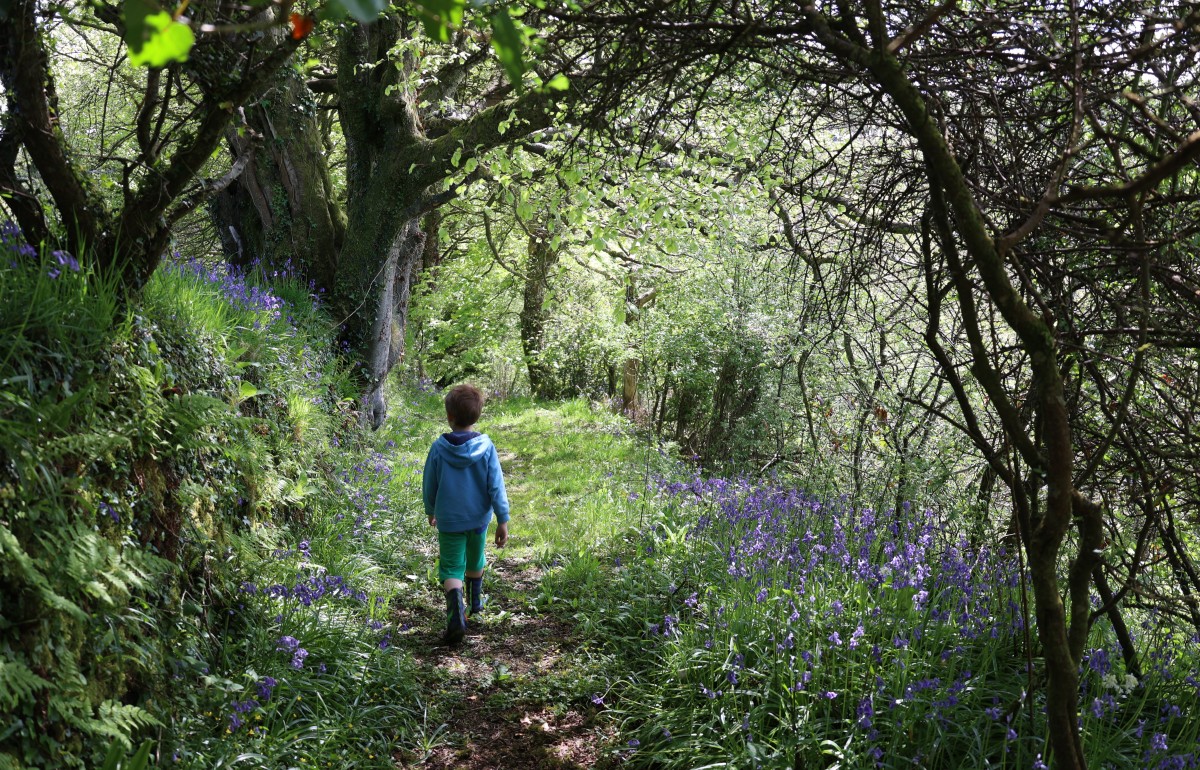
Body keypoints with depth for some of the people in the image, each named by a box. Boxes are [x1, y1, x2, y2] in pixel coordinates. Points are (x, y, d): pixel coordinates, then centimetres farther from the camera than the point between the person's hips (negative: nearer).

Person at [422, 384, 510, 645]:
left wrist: (430, 511, 16)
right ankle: (475, 602, 46)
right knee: (475, 561, 25)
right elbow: (496, 486, -12)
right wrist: (503, 520, -5)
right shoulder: (486, 447, -13)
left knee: (451, 568, 2)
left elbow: (429, 485, -2)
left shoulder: (439, 448, -13)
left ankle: (457, 614, -21)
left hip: (448, 520, -2)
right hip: (478, 517, 2)